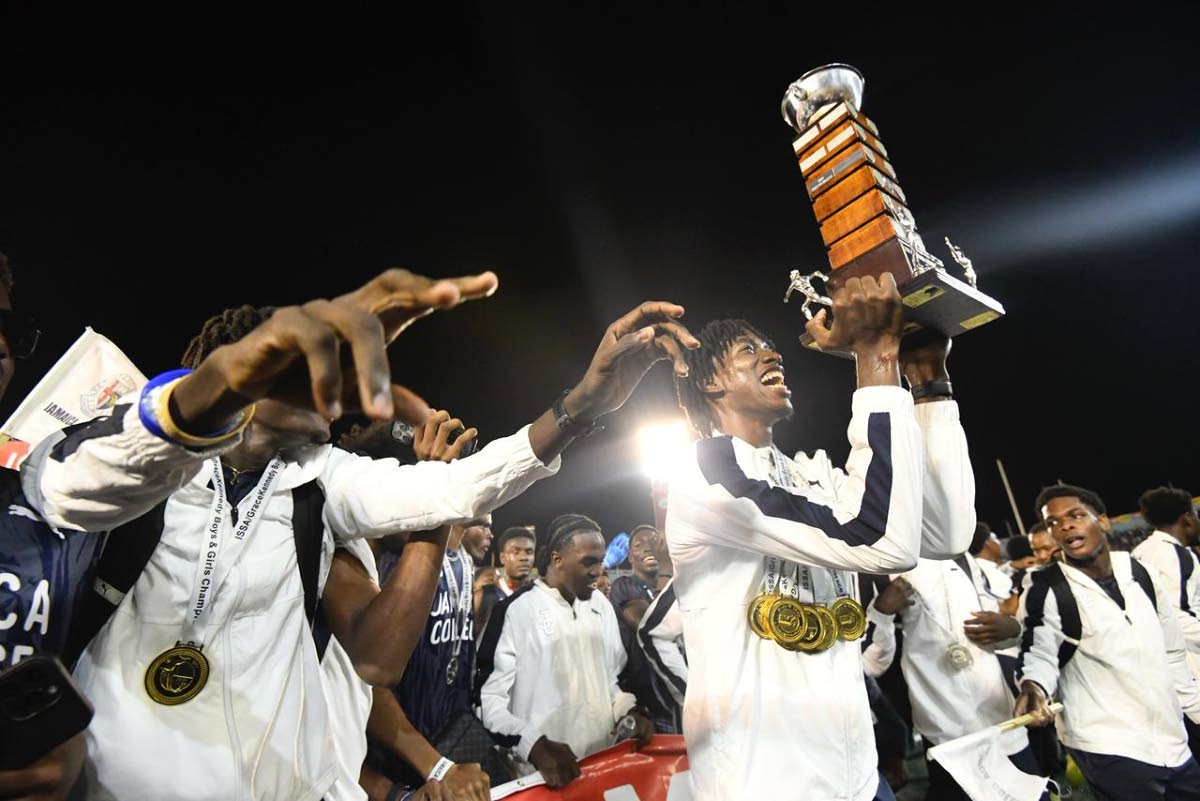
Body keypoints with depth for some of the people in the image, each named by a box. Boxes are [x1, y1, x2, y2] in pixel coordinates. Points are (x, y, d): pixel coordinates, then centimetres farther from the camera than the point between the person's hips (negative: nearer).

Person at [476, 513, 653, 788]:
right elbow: (487, 699, -12)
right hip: (544, 774, -5)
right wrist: (535, 746, -24)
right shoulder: (516, 611, -13)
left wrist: (630, 710, -4)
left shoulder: (600, 605, 6)